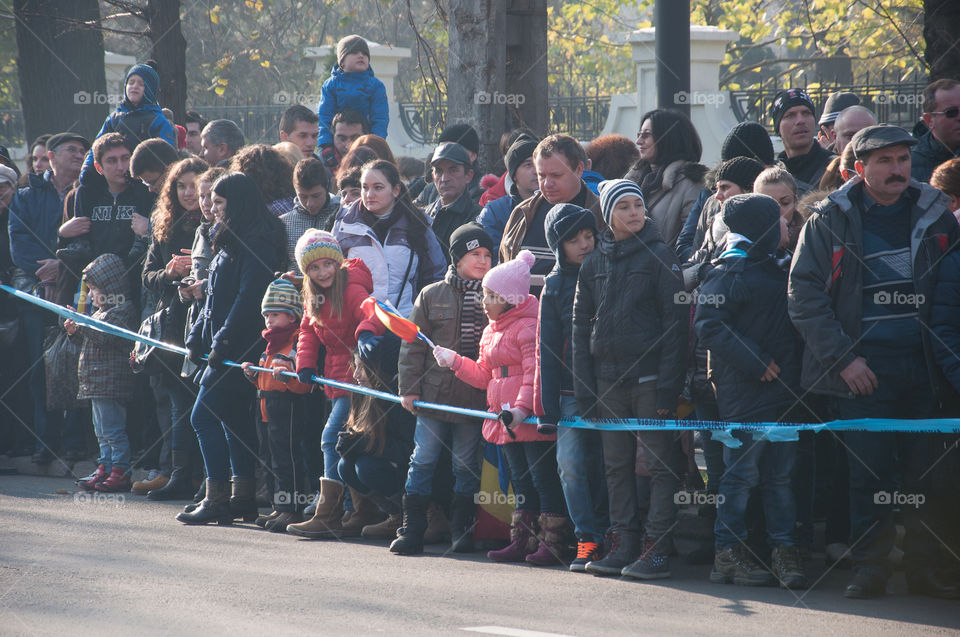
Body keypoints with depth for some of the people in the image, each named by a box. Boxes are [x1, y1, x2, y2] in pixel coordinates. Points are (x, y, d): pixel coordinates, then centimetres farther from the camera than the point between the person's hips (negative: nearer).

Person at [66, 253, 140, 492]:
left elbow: (106, 336, -25)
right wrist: (75, 331, 10)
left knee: (113, 429, -10)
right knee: (102, 431, 13)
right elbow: (91, 340, 28)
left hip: (111, 382, -11)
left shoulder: (122, 310, -12)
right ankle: (104, 469, 17)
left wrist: (82, 325, -21)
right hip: (96, 382, 11)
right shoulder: (102, 311, 20)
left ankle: (120, 472, -8)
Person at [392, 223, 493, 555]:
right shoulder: (432, 295, 5)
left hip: (475, 398, 0)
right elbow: (414, 345, 5)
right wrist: (408, 388, 0)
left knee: (466, 466, 5)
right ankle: (411, 530, 4)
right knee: (423, 461, -1)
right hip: (434, 392, 0)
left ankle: (461, 531, 14)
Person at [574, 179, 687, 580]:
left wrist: (668, 384, -14)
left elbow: (675, 321, -6)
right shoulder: (594, 264, 12)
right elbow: (581, 327, 13)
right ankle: (623, 544, 11)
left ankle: (657, 548, -4)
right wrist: (584, 389, 5)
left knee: (659, 463, -5)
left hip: (649, 377, -5)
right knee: (617, 467, 7)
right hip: (608, 378, 5)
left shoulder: (659, 257, -2)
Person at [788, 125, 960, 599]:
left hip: (921, 364, 2)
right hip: (861, 367, -2)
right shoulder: (829, 221, 1)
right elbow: (804, 294, -3)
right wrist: (842, 358, -10)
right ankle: (869, 569, 4)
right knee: (868, 473, -4)